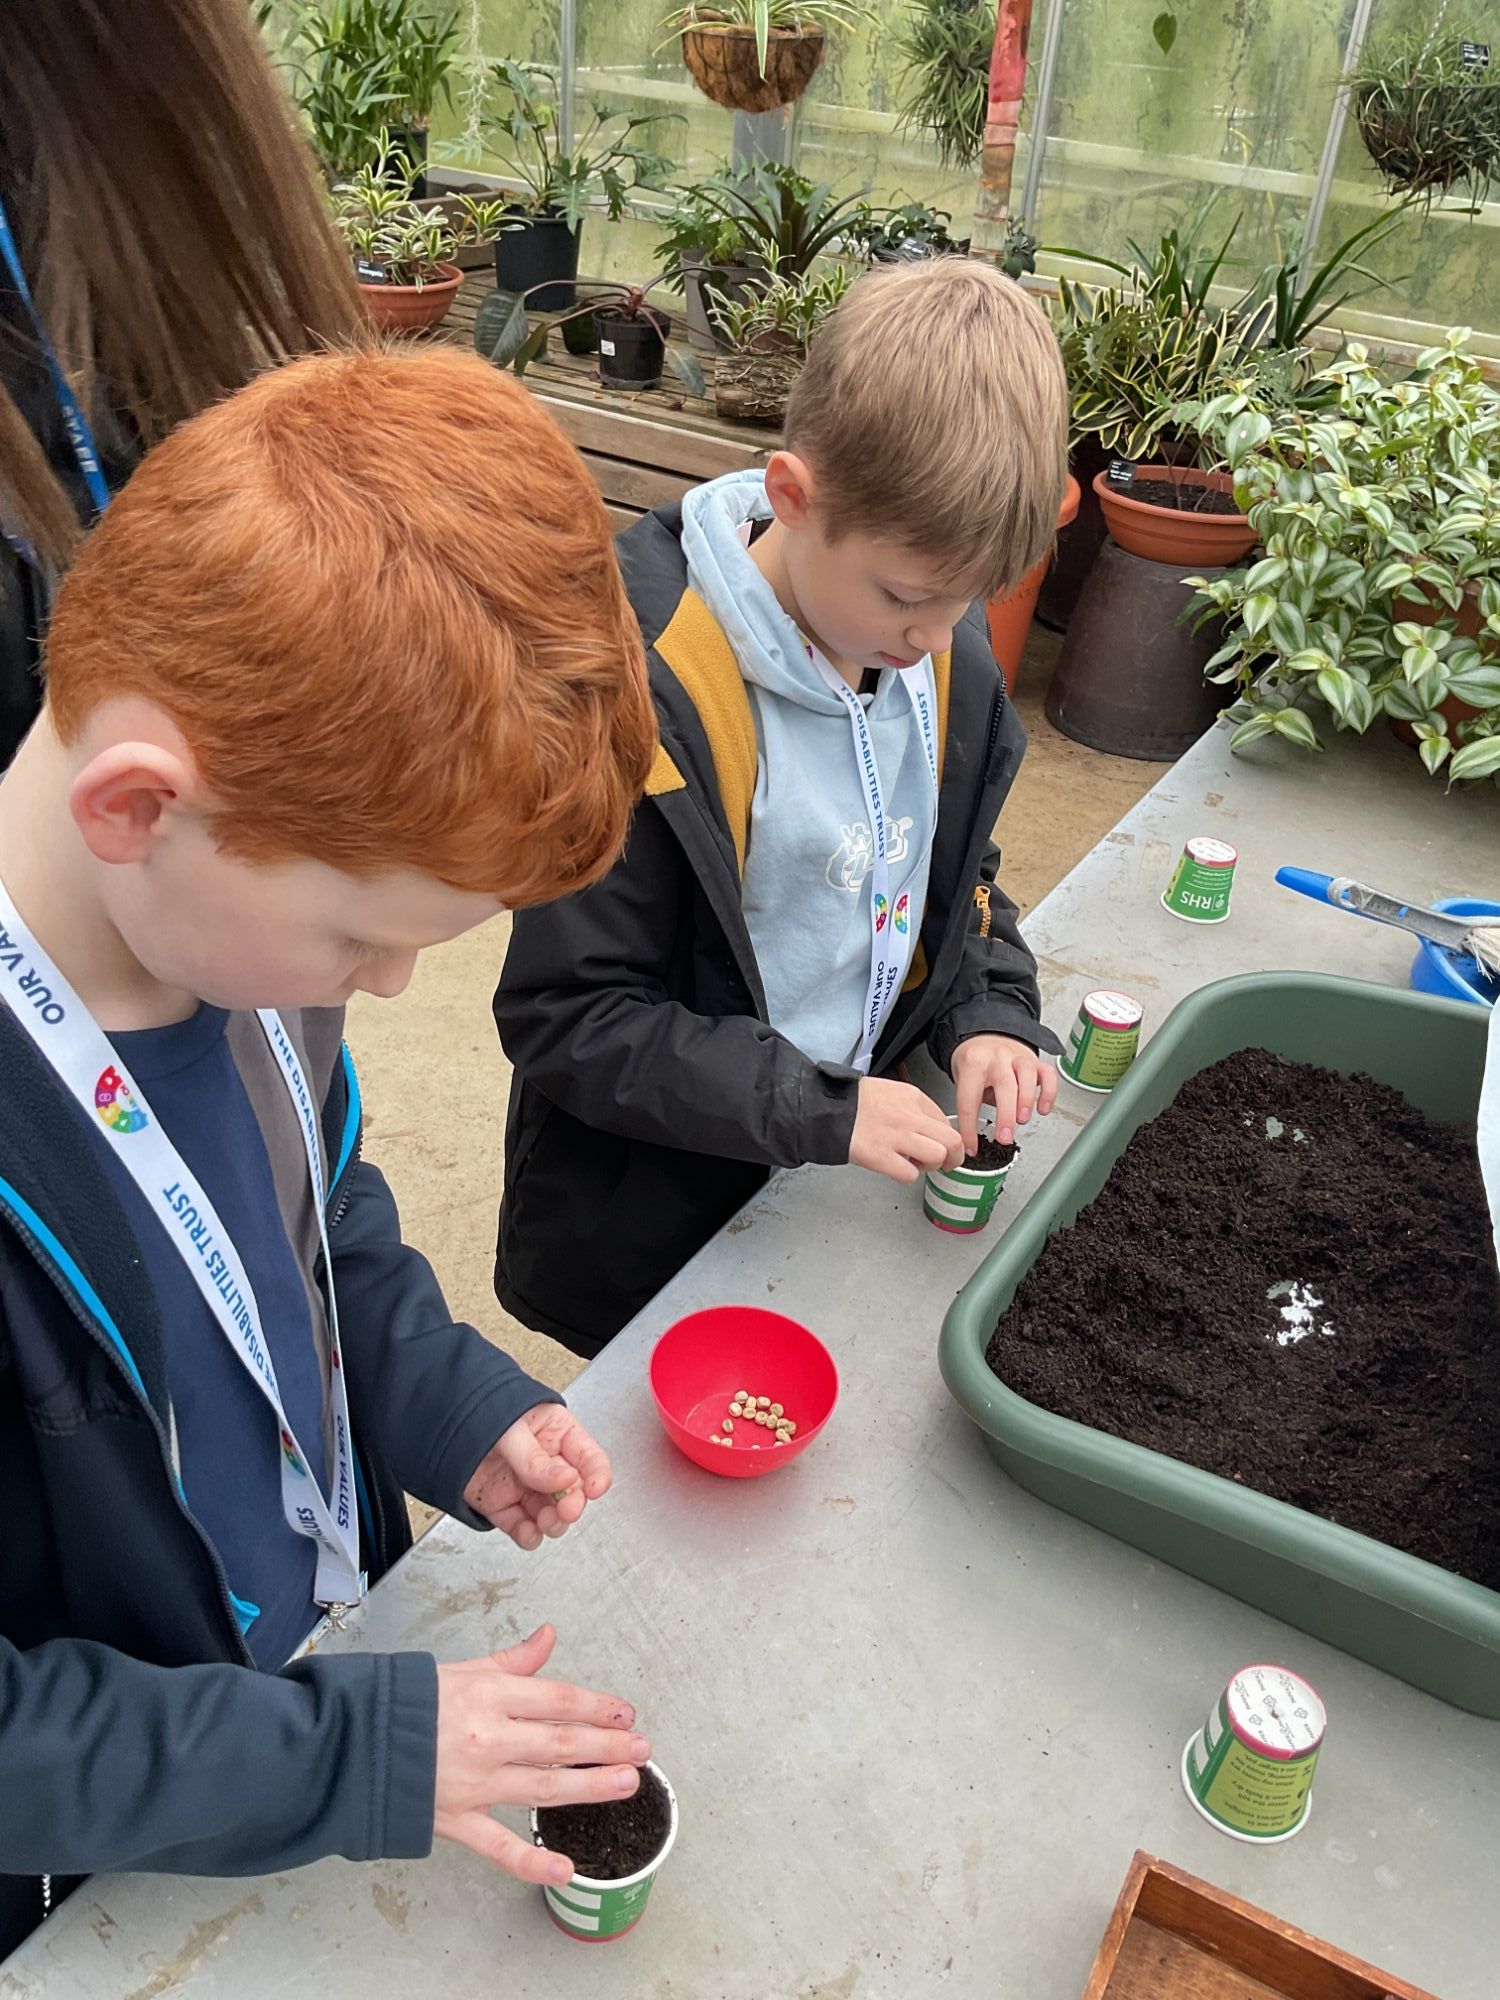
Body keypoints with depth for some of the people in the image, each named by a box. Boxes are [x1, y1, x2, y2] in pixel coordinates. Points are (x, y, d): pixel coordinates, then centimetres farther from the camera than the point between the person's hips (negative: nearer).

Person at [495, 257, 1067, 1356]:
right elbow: (567, 1017, -24)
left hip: (854, 1185, 6)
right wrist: (818, 1109, -26)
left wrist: (987, 1014, -8)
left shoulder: (943, 651, -6)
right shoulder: (646, 697, -28)